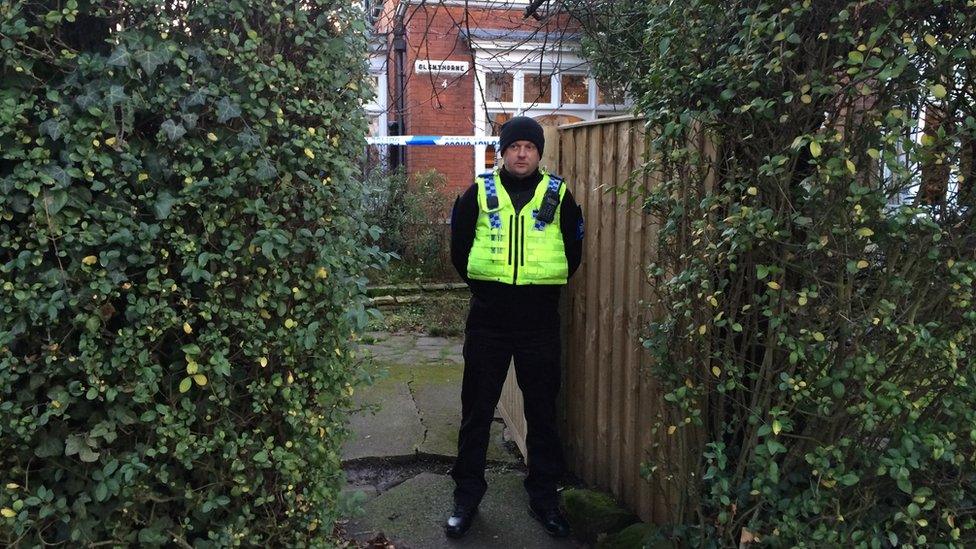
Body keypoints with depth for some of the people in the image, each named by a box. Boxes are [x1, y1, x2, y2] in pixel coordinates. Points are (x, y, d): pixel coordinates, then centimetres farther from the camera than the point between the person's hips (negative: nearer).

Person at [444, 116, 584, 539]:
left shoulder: (559, 195, 3)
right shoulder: (479, 192, 2)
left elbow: (573, 250, 10)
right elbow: (459, 246, 10)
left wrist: (547, 289, 8)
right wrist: (481, 286, 8)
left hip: (540, 322, 0)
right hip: (487, 321, 0)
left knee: (543, 411, 9)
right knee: (476, 409, 8)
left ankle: (544, 496, 25)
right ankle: (467, 493, 23)